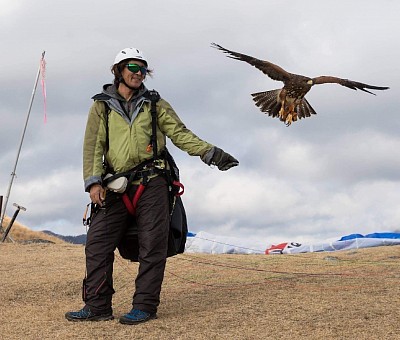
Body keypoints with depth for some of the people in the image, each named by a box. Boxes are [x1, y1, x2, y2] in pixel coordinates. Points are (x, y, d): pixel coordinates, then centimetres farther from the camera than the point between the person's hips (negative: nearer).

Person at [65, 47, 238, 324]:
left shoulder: (155, 105, 13)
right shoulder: (102, 106, 11)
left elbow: (181, 134, 8)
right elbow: (94, 146, 4)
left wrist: (211, 153, -4)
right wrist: (94, 182, -8)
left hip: (151, 183, -1)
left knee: (152, 245, -3)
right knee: (98, 243, -3)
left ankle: (145, 306, 4)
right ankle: (98, 306, 5)